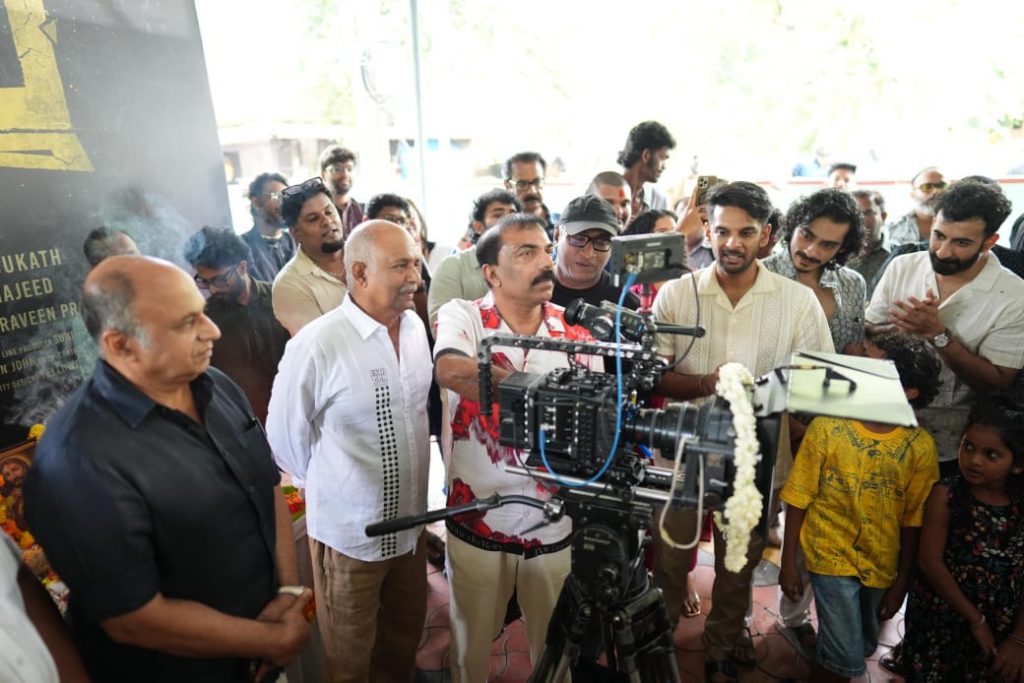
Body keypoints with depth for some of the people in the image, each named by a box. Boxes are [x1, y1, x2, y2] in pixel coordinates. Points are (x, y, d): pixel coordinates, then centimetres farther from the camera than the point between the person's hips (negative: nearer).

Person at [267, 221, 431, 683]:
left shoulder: (415, 327, -3)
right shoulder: (316, 346, -23)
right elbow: (284, 438, -11)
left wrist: (410, 474, 12)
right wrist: (330, 486, 2)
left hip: (410, 519, 5)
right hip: (349, 528, -5)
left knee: (405, 641, 26)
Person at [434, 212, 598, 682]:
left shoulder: (574, 329, -2)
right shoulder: (462, 316, -10)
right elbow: (451, 371, -33)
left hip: (554, 523, 2)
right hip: (477, 519, -1)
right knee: (471, 642, 22)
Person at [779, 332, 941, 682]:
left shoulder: (920, 446, -10)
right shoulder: (826, 427, -16)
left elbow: (912, 519, -2)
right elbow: (799, 498, -10)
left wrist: (902, 581, 4)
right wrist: (789, 562, -7)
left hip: (882, 565, 3)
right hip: (831, 557, -3)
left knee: (864, 648, 20)